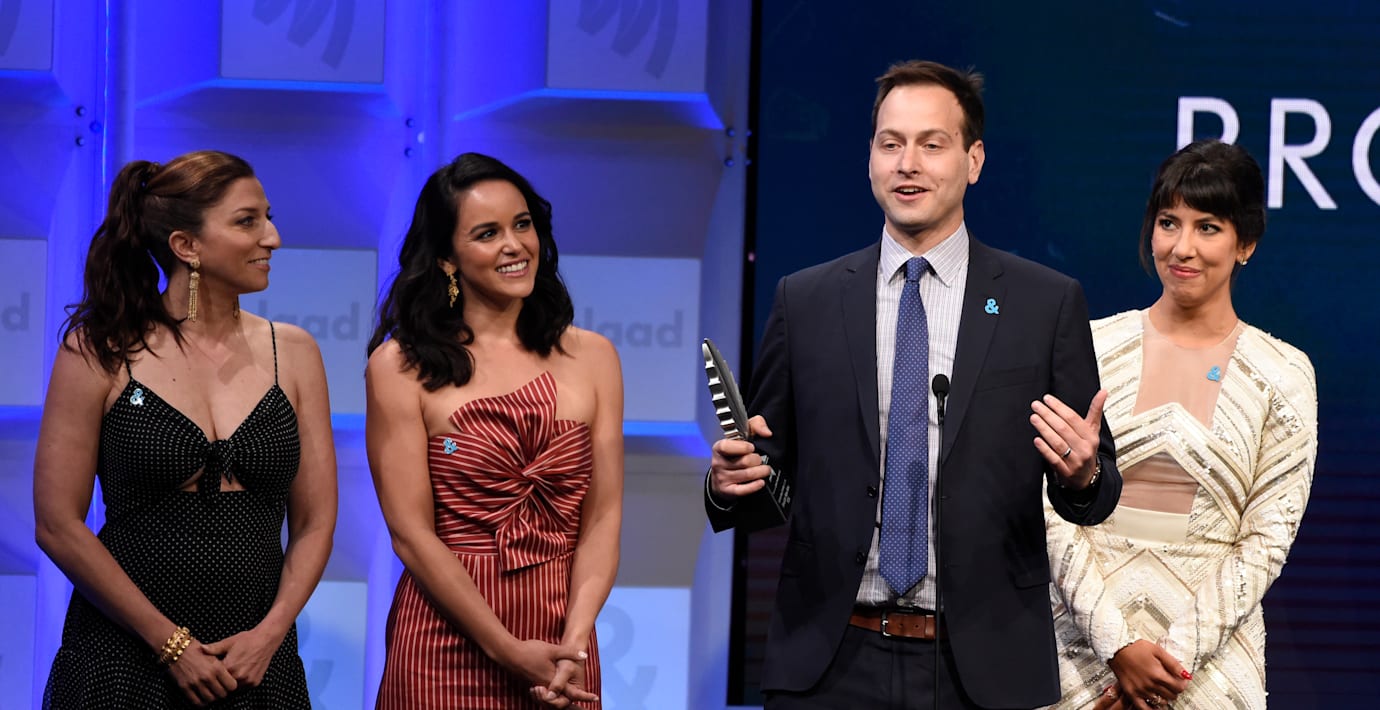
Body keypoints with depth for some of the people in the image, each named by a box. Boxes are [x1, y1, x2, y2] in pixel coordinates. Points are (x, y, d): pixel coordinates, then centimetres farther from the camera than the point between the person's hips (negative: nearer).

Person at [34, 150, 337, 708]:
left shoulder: (292, 353, 6)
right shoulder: (99, 350, -3)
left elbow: (315, 522, 7)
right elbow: (58, 524, -6)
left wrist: (271, 632, -8)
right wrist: (170, 643, -10)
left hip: (256, 660, 3)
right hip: (124, 657, -3)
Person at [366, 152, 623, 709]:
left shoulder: (591, 356, 6)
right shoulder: (401, 366, -4)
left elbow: (602, 516, 1)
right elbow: (411, 533, -8)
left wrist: (575, 641, -13)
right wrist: (510, 652, -14)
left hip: (563, 643, 3)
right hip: (447, 643, -3)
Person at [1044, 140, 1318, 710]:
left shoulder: (1283, 375, 0)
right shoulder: (1093, 347, 1)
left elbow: (1267, 539, -3)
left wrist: (1180, 653, -12)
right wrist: (1118, 643, -13)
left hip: (1213, 642, 0)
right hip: (1086, 636, 1)